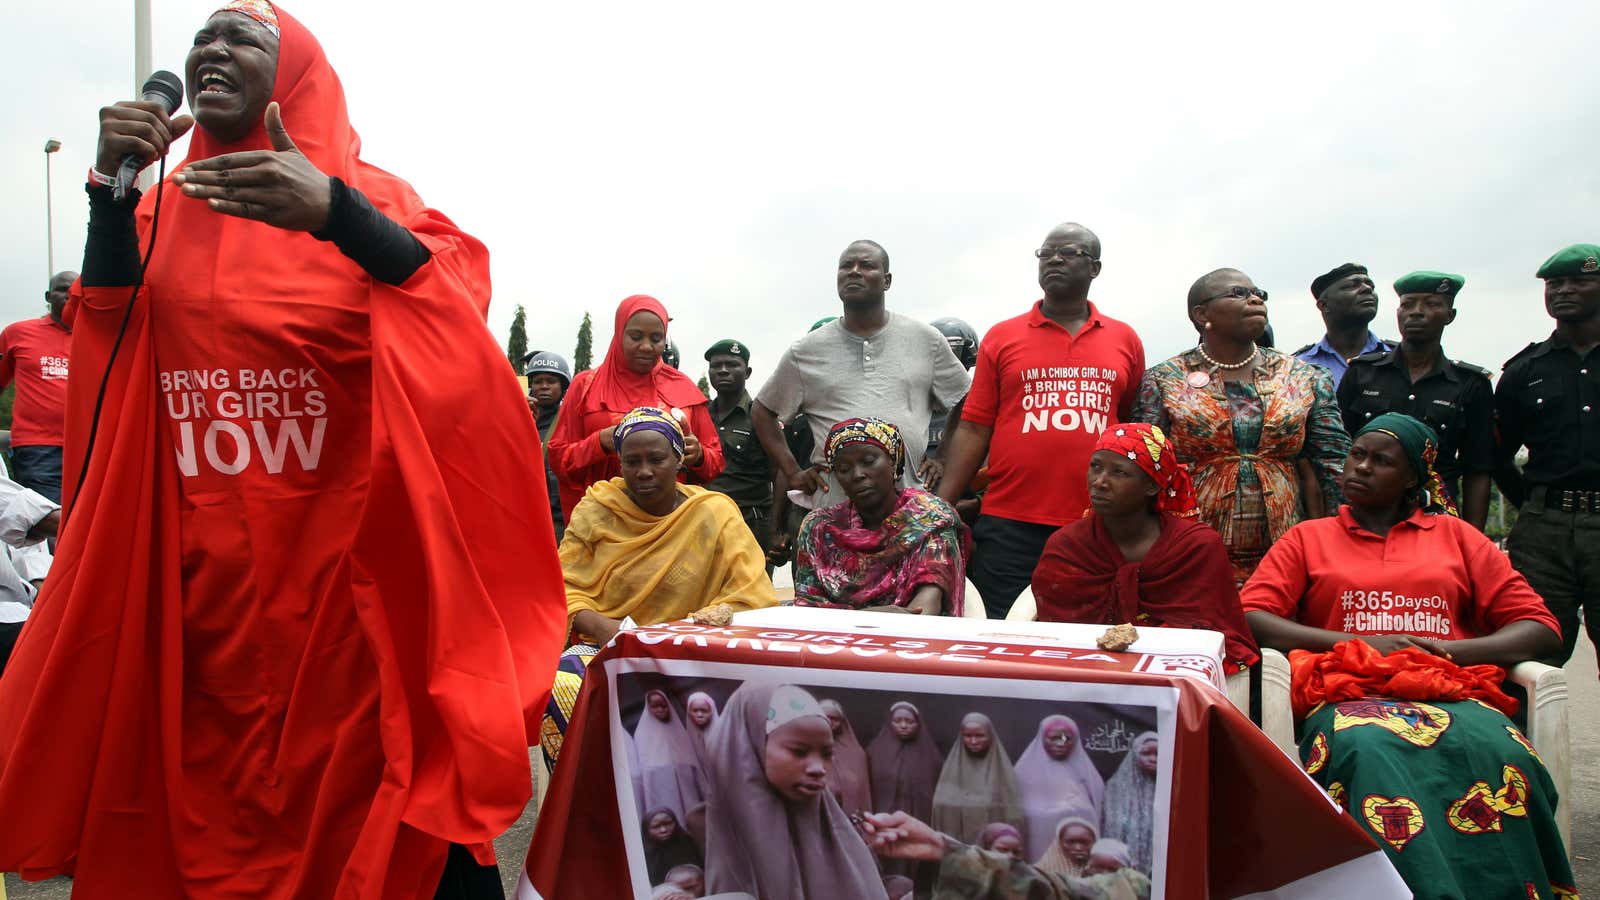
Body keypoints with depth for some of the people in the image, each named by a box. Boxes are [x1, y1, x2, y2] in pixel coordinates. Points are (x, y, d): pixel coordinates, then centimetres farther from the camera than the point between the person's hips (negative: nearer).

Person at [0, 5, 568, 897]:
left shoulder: (364, 192, 1)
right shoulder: (165, 204, 12)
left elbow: (456, 314, -16)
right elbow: (108, 336, -3)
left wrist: (334, 214, -30)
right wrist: (112, 187, -15)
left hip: (344, 558, -3)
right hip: (199, 569, 4)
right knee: (207, 792, 12)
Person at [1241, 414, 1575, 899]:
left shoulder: (1455, 535, 23)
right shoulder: (1307, 538, 20)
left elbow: (1541, 628, 16)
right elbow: (1251, 618, 6)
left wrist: (1450, 651, -3)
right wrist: (1356, 644, -5)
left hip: (1451, 693, 2)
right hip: (1350, 695, -1)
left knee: (1500, 753, -33)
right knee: (1369, 750, -37)